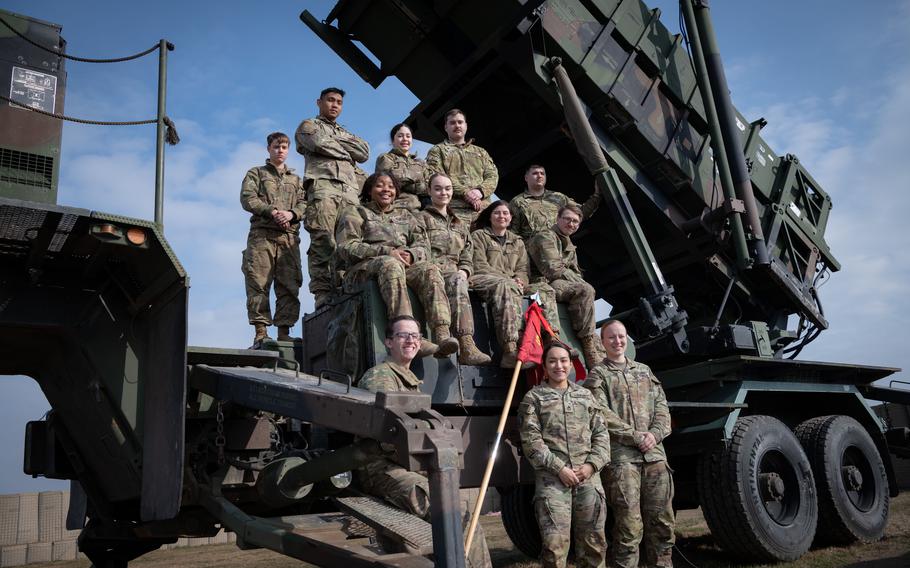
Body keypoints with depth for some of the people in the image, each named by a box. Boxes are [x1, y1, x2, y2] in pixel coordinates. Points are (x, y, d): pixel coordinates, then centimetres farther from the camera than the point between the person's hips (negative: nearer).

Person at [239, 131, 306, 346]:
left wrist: (291, 214, -11)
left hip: (289, 237, 2)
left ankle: (284, 332, -4)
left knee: (289, 286, -5)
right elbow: (247, 198, 2)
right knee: (258, 284, -9)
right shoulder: (256, 173, 18)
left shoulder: (296, 179, 26)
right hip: (262, 234, -2)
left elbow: (304, 203, 12)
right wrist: (272, 211, -12)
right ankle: (261, 331, -9)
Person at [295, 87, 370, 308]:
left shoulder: (345, 133, 37)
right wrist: (347, 152, 12)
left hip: (350, 190, 5)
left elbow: (364, 152, 16)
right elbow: (320, 143, 0)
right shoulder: (308, 125, 23)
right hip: (322, 184, -4)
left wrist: (336, 139, 9)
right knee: (323, 241, -19)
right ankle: (322, 293, -25)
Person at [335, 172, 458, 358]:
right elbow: (347, 247, -1)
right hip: (365, 267, -3)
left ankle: (442, 335, -48)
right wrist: (386, 251, -14)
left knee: (429, 269, -29)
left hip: (405, 265, 4)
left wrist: (410, 254, -10)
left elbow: (423, 246, 16)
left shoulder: (405, 216, 30)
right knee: (391, 264, -39)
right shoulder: (355, 213, 17)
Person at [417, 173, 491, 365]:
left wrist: (463, 271, -3)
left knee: (459, 278, -34)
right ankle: (466, 346, -50)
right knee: (457, 281, -36)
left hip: (455, 275, 3)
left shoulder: (461, 225, 29)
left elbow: (466, 258, 22)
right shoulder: (422, 219, 13)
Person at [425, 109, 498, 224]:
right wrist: (464, 192, -12)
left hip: (483, 208, 3)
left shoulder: (481, 152, 29)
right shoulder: (437, 151, 17)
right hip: (455, 209, -3)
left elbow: (493, 175, 17)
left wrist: (481, 190, -7)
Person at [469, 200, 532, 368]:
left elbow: (522, 268, 18)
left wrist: (519, 280, -8)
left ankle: (510, 352, -49)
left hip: (511, 284, 3)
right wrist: (510, 279, -10)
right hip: (484, 280, -3)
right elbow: (479, 266, 0)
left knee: (509, 289, -36)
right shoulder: (479, 236, 13)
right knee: (508, 287, -38)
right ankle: (511, 347, -51)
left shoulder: (517, 242, 28)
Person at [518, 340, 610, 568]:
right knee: (555, 545, -10)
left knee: (594, 543, 7)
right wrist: (559, 468, -11)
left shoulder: (585, 395, 18)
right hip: (552, 478, -4)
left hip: (588, 477, 4)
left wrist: (592, 465, -3)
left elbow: (601, 434, 13)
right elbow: (531, 440, -3)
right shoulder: (533, 397, 6)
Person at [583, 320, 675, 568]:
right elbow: (603, 415, -7)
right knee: (630, 525, -6)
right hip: (621, 456, -5)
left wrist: (655, 434, -4)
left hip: (655, 454, 5)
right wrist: (636, 436, -13)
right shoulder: (597, 375, 5)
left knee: (662, 520, 7)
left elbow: (661, 407, 14)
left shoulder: (644, 370, 21)